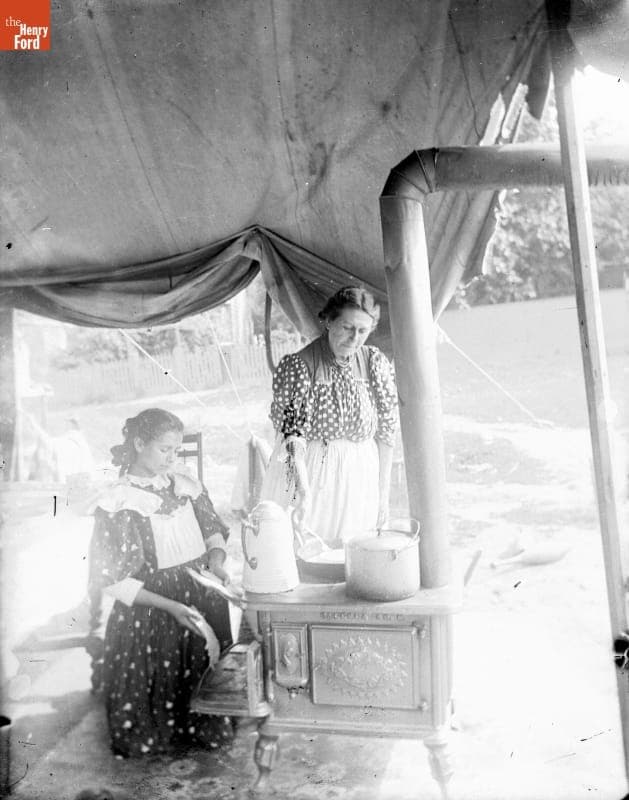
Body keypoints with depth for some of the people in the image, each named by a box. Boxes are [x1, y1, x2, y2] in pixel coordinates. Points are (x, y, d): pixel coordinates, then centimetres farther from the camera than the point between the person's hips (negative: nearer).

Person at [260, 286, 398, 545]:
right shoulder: (299, 365, -10)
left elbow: (386, 431, 4)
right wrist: (302, 484, -31)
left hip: (357, 481, 3)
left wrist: (383, 492, 4)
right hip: (308, 475, -2)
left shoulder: (375, 363, 0)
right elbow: (291, 431, -16)